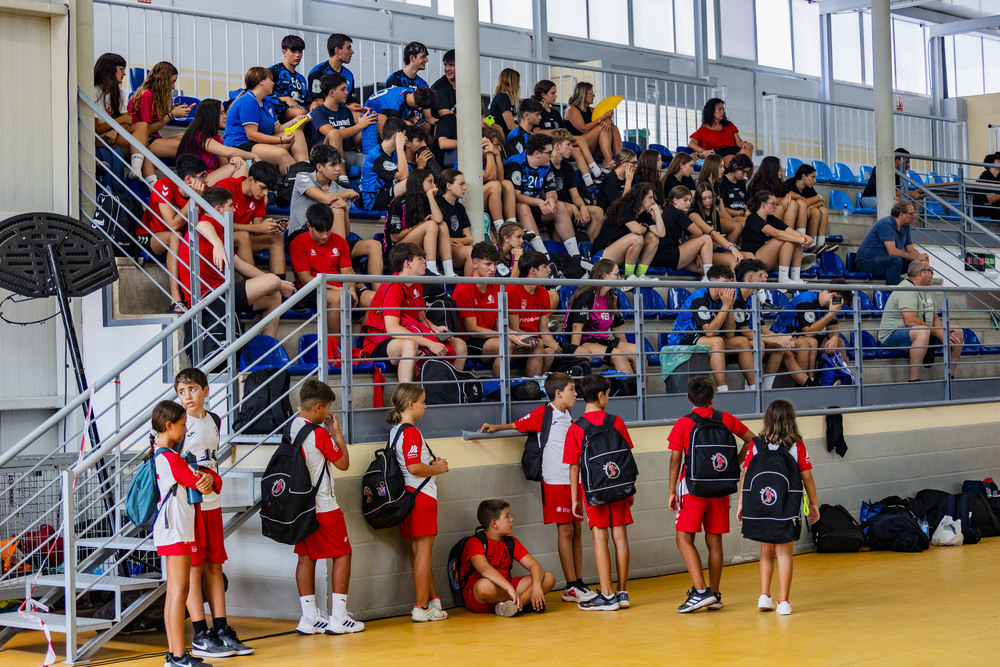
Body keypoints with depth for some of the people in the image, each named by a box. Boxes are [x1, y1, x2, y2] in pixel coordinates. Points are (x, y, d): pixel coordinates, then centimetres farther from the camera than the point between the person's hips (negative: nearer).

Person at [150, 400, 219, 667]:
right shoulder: (170, 458, -16)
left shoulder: (159, 454, 15)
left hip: (170, 531, 10)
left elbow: (201, 478, 19)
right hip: (176, 530, -10)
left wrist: (208, 476, 1)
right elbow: (200, 482, -10)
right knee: (180, 589, -9)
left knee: (173, 590, 11)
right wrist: (212, 478, 9)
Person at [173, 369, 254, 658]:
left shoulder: (214, 421, 12)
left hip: (212, 502, 6)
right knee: (193, 567, -4)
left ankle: (221, 630, 13)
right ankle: (200, 637, -2)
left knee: (214, 566, 9)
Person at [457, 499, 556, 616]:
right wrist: (510, 588, -43)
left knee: (549, 578, -8)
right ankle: (525, 600, -20)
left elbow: (534, 565, 1)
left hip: (504, 591, 7)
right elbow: (484, 568, -30)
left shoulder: (511, 543, 10)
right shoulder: (475, 543, -11)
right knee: (485, 585, -43)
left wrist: (536, 586, -22)